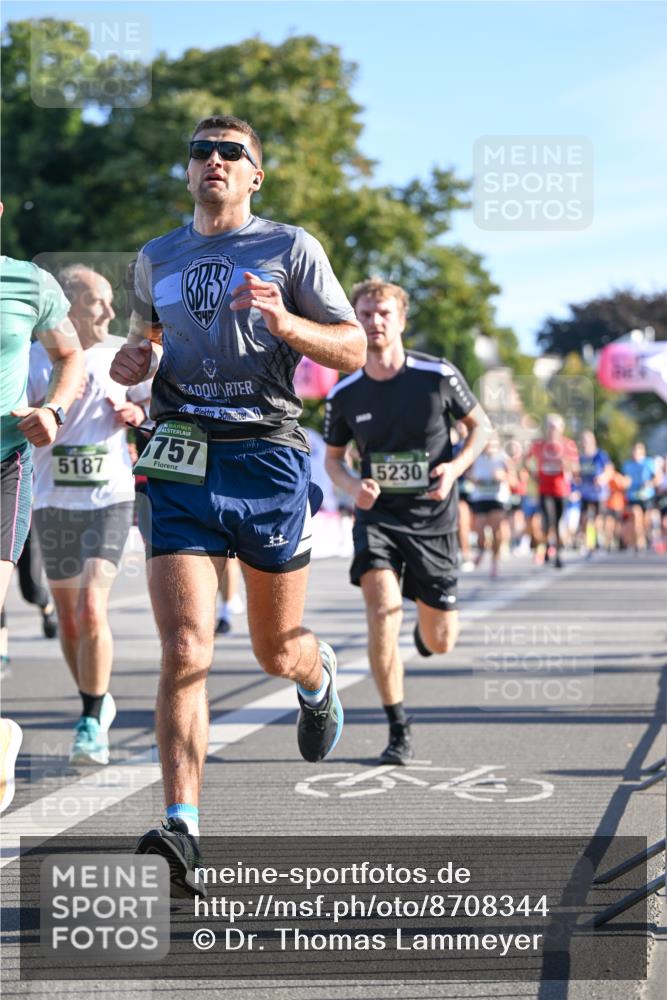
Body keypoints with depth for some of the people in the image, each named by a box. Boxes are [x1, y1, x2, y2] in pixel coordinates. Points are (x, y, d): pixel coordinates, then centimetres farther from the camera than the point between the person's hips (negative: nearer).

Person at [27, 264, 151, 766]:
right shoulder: (35, 359, 0)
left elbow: (156, 400, 19)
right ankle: (98, 703, 32)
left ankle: (92, 723, -7)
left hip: (110, 500, -1)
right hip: (53, 502, 1)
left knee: (91, 611, -16)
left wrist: (139, 413, -3)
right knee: (69, 619, 11)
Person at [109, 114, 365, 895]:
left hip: (267, 458, -1)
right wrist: (132, 360, 7)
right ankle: (180, 831, -15)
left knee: (277, 651, 11)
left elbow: (353, 350, 3)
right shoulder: (155, 259, 15)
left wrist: (283, 322, -16)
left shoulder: (290, 248, 5)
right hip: (180, 462, 2)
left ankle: (318, 673, 50)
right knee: (184, 651, -14)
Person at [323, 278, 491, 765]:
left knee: (440, 643, 6)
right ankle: (399, 732, -10)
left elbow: (480, 425, 5)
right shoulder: (345, 395, -4)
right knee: (383, 611, -24)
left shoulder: (438, 376, -9)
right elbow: (333, 457, 12)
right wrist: (352, 486, -11)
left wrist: (456, 467, -14)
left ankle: (428, 624, 48)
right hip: (377, 516, 0)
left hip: (432, 519, 0)